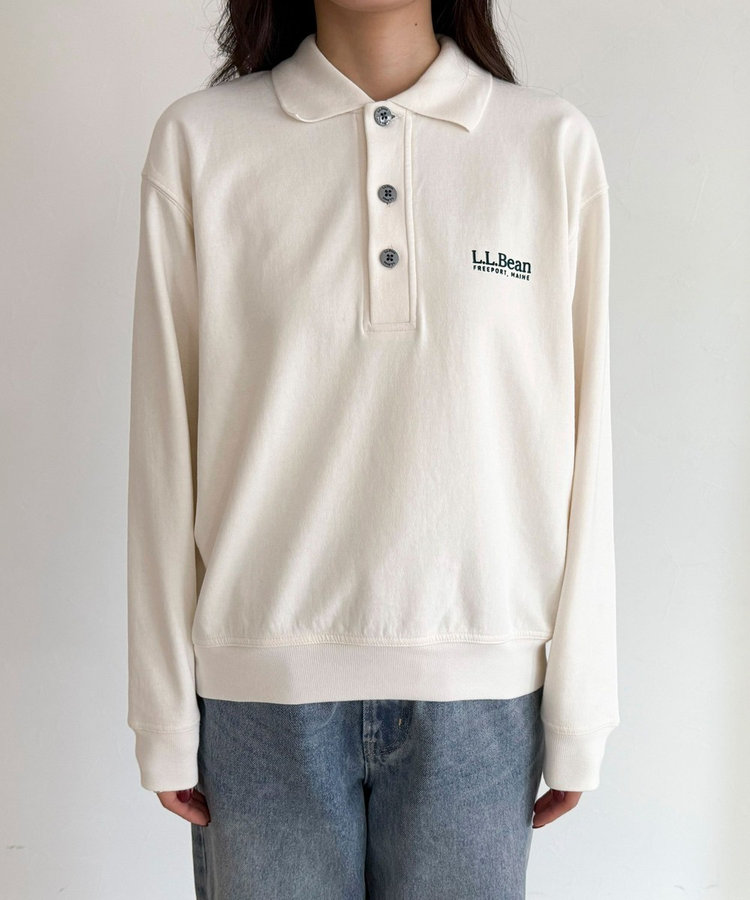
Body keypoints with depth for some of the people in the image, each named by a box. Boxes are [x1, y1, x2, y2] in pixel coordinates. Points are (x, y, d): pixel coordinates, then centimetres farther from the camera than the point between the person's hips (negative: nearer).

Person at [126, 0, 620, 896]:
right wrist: (165, 718, 1)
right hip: (263, 684, 0)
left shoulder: (556, 143, 0)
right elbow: (167, 445, 0)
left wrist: (578, 714, 2)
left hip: (481, 687, 1)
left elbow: (580, 447, 0)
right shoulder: (198, 140, 0)